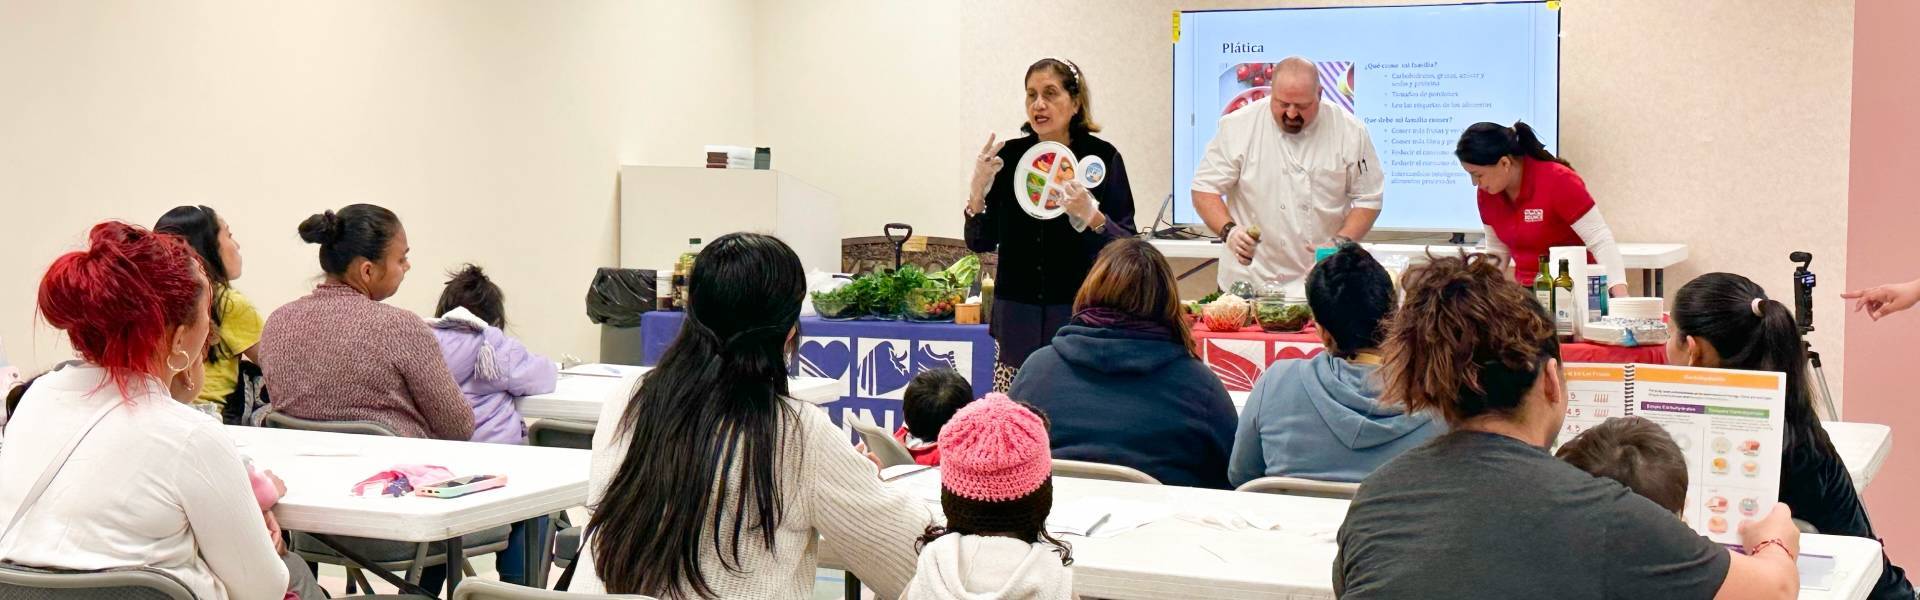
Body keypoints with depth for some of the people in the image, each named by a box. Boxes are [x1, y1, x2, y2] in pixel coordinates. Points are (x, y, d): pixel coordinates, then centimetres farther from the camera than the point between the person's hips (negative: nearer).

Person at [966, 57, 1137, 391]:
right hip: (1018, 321, 3)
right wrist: (978, 191, -8)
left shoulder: (1102, 157, -2)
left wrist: (1092, 216, -21)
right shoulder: (1009, 155, 5)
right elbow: (980, 243, 8)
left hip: (1081, 318, -2)